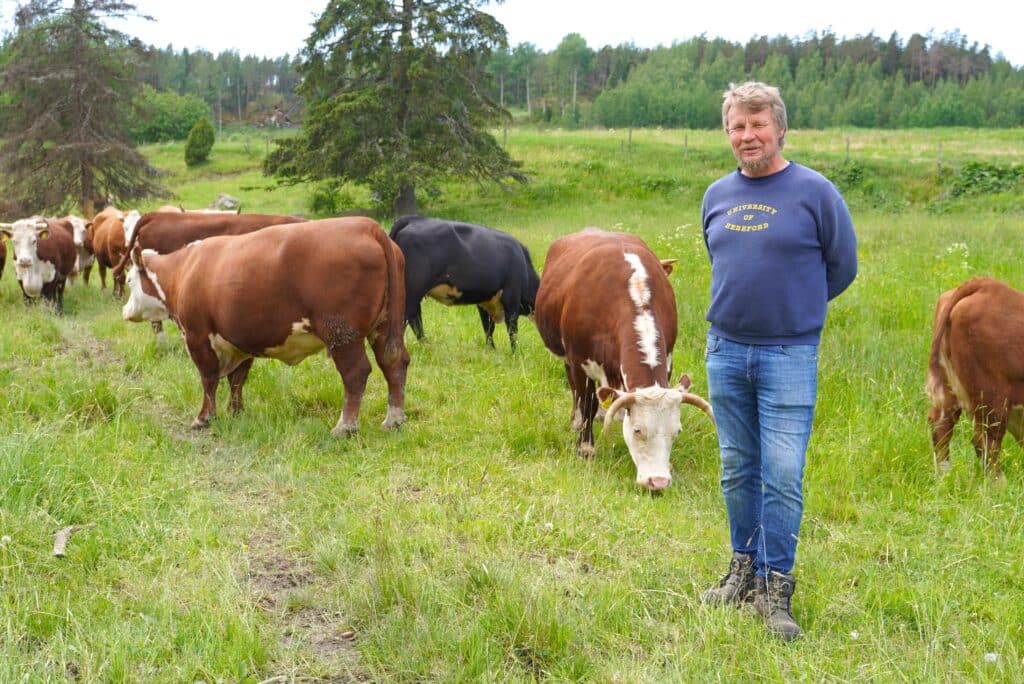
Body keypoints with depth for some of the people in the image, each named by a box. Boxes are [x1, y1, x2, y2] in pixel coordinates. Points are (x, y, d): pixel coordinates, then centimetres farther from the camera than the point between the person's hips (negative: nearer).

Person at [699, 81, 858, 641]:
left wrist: (794, 307, 8)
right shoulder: (717, 196, 8)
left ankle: (775, 588, 4)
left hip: (789, 354, -4)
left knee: (782, 474, -6)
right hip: (724, 351, 5)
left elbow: (843, 267, 2)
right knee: (737, 471, 12)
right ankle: (745, 569, 26)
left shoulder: (814, 191, -6)